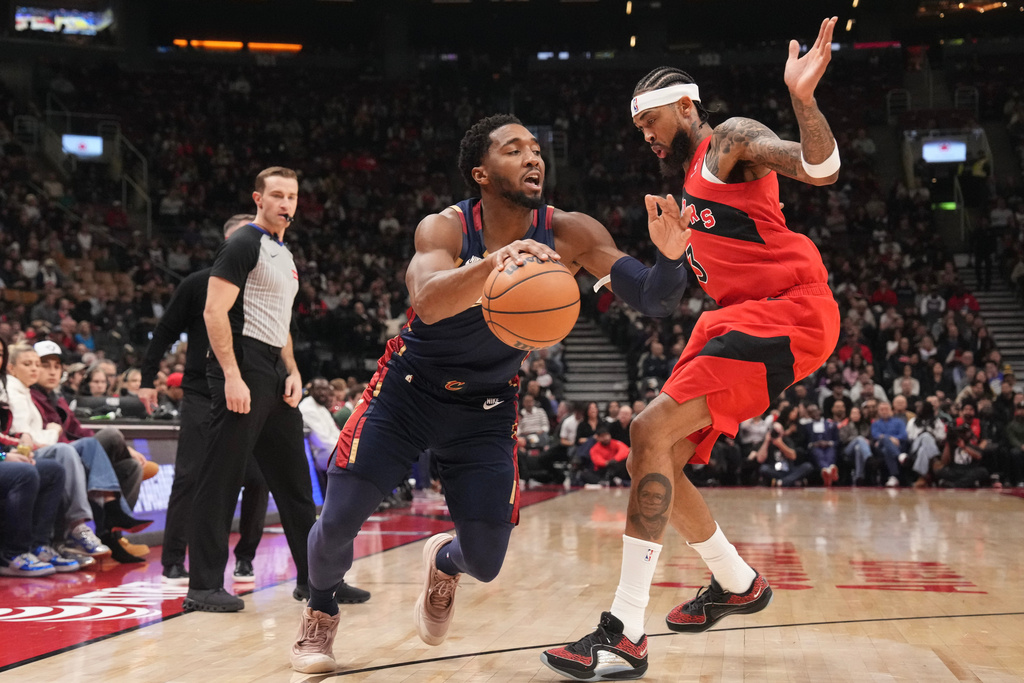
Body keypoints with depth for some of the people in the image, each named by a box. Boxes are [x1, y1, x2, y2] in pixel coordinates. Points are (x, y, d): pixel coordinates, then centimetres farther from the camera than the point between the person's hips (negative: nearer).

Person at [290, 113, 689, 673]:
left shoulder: (568, 235, -15)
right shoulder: (445, 228, -21)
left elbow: (655, 301, -20)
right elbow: (426, 301, -42)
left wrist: (670, 251, -42)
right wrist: (492, 263, -62)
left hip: (486, 408, 2)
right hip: (408, 390, -2)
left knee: (486, 562, -3)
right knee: (337, 522, -11)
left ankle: (444, 562, 37)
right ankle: (320, 612, 24)